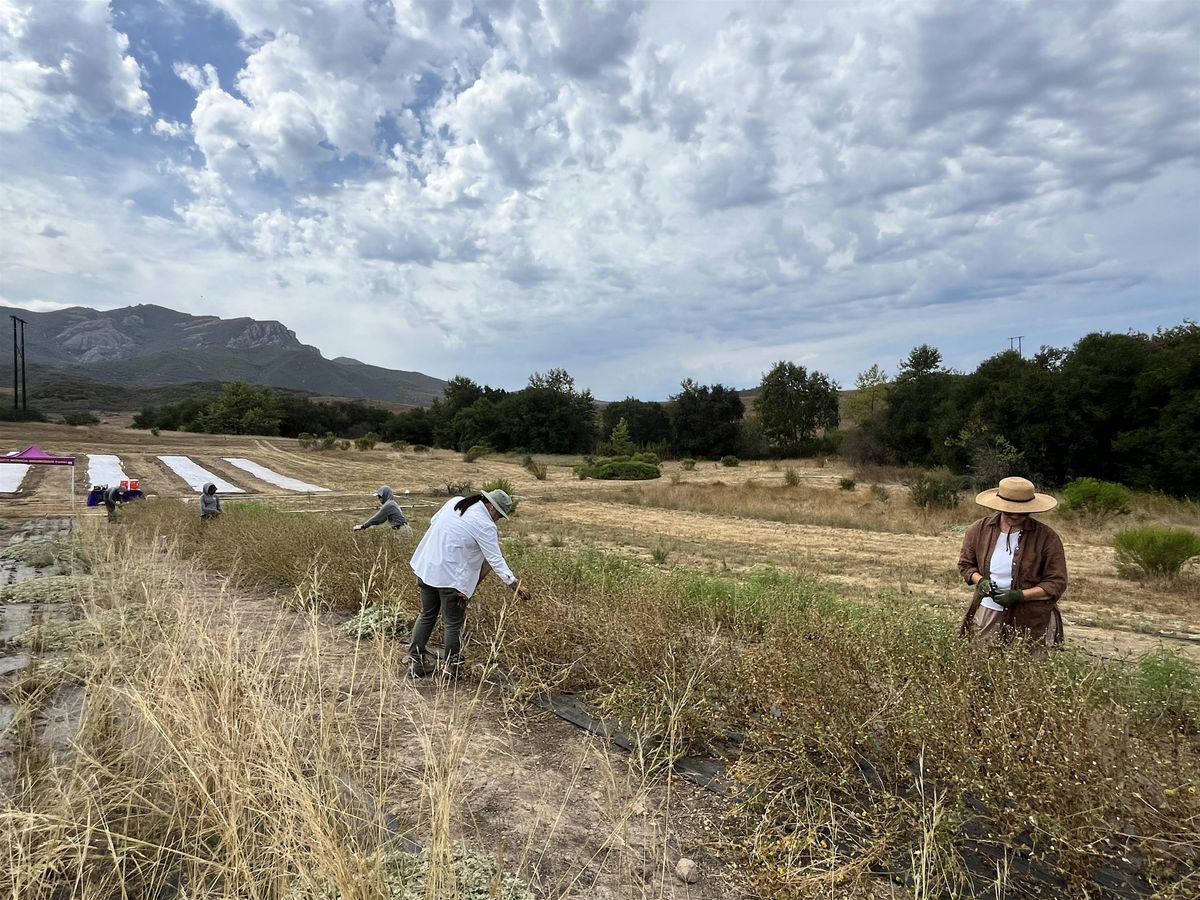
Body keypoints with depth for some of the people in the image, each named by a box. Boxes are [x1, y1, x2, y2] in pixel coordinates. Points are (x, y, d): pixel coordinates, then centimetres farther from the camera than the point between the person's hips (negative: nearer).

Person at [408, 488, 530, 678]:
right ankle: (452, 667, 20)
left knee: (426, 615, 20)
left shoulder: (455, 501, 4)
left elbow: (433, 521, 16)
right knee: (453, 624, 9)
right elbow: (496, 560, -17)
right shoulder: (485, 525, -16)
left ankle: (415, 661, 26)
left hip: (426, 567, 7)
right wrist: (514, 584, -15)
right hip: (451, 577, -7)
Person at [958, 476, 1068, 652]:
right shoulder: (979, 529, 0)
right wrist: (980, 581, -8)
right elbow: (965, 564, 12)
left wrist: (1019, 595, -17)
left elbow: (1057, 584, -5)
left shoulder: (1047, 538, -7)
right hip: (987, 614, 2)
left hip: (1032, 620, -2)